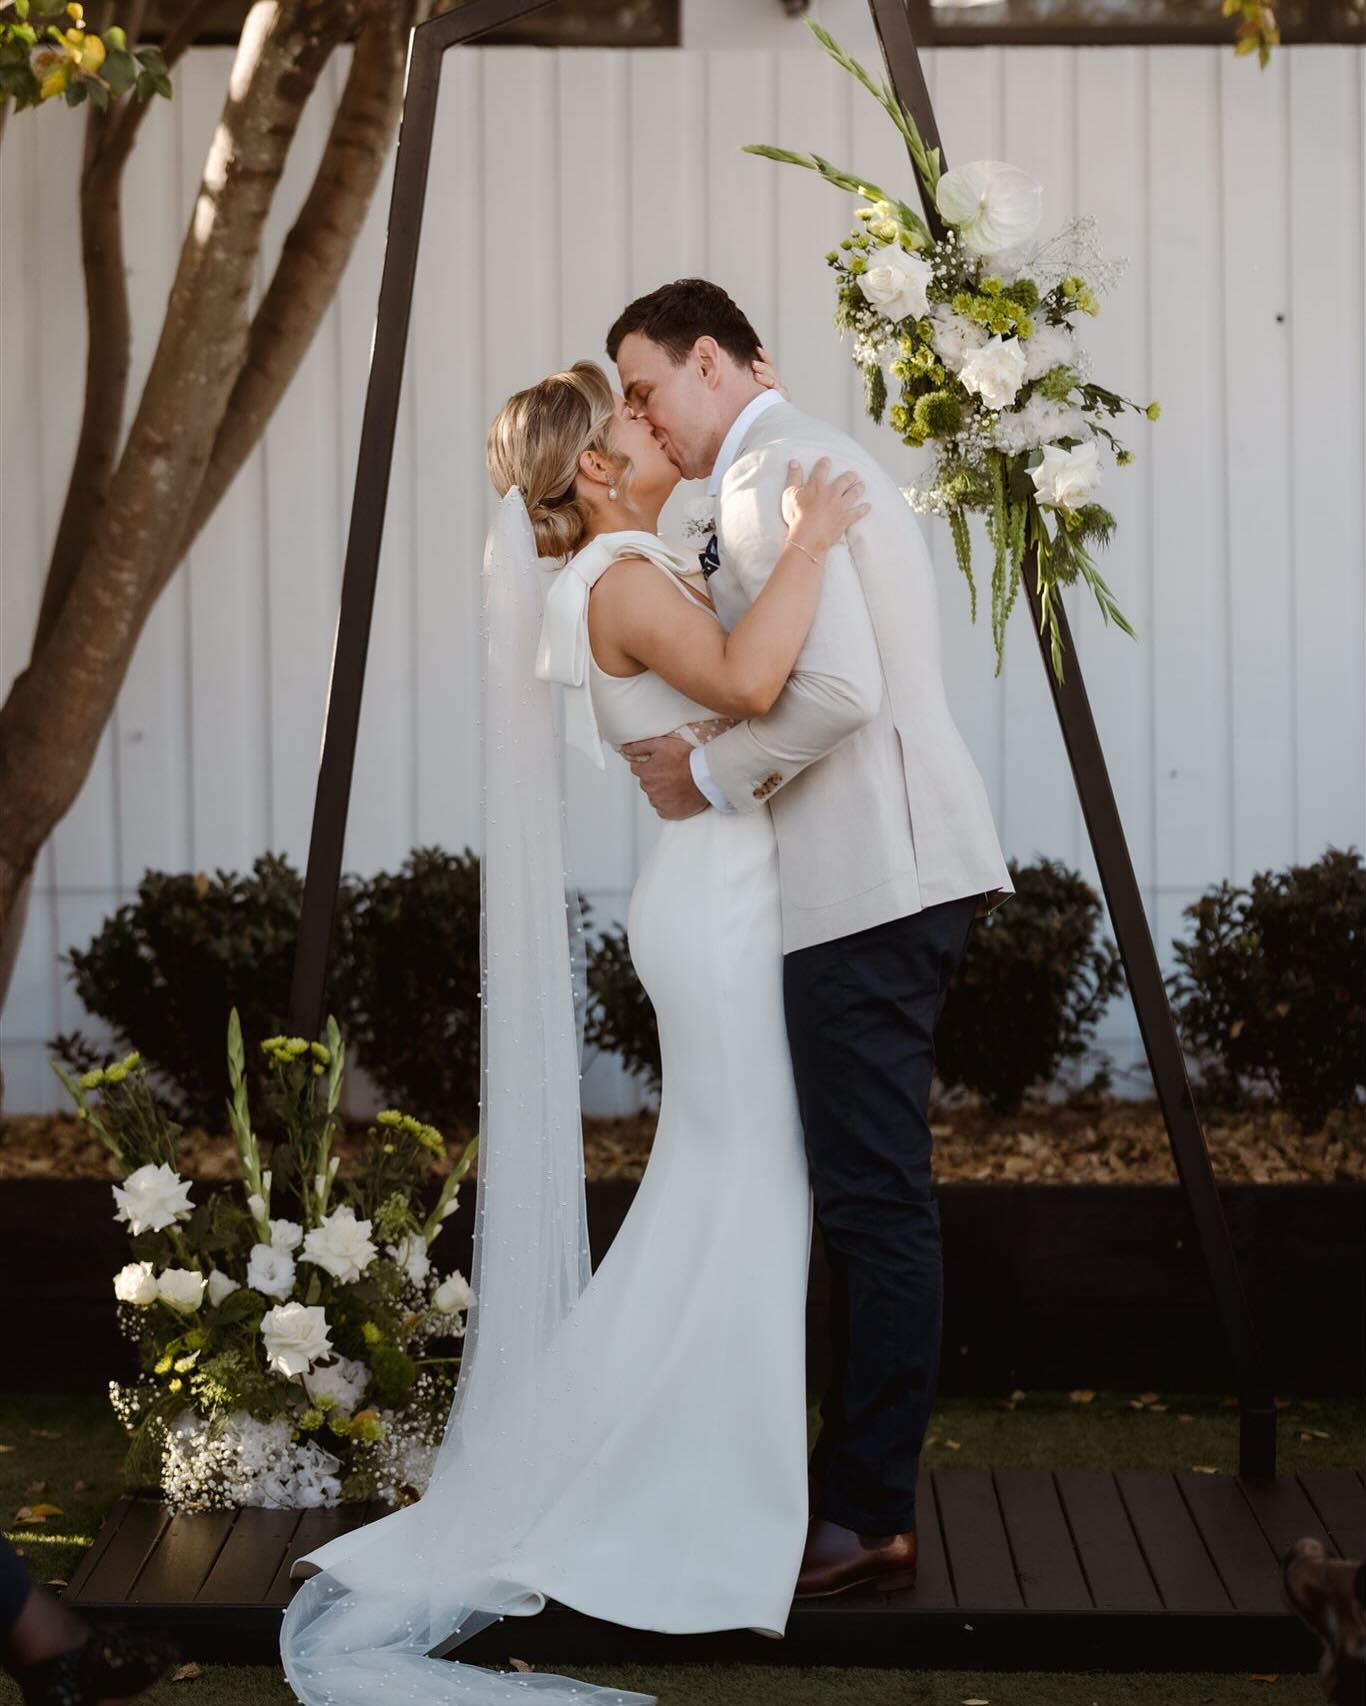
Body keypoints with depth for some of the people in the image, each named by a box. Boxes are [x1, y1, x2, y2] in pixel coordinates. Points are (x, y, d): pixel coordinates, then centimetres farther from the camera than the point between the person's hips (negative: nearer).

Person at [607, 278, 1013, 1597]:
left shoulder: (767, 474, -11)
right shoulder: (816, 458, 22)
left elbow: (837, 688, -23)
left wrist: (709, 776, -10)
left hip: (868, 884, -11)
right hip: (887, 871, 11)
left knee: (874, 1202, -6)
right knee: (868, 1199, 14)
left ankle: (868, 1515, -1)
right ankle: (854, 1476, 21)